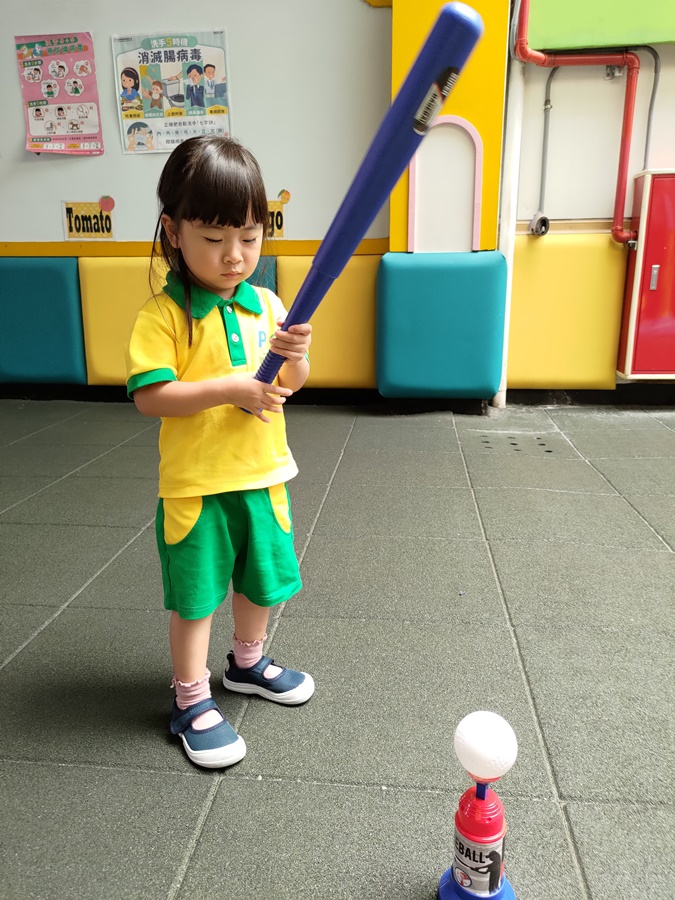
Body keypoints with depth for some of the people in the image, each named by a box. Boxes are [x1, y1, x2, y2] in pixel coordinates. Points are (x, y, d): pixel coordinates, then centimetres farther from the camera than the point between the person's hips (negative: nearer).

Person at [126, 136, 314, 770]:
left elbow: (290, 385, 7)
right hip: (195, 485, -5)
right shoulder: (163, 314, -13)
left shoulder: (265, 304, 2)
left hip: (262, 475, 6)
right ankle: (192, 702, 28)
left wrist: (294, 356, -15)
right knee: (195, 597, 8)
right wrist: (230, 389, -26)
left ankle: (247, 663, 47)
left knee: (262, 580, 21)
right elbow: (149, 396, -20)